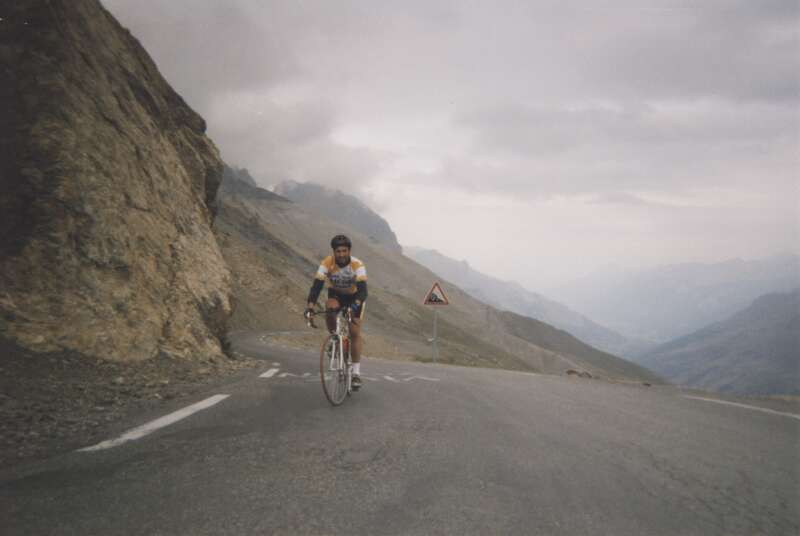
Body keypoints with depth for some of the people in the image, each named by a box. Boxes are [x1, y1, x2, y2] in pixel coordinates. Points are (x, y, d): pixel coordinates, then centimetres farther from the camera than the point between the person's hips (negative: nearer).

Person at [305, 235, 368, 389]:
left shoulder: (357, 265, -30)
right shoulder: (327, 263, -27)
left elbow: (363, 290, -38)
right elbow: (316, 285, -32)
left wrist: (357, 305, -57)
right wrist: (310, 306, -47)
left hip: (354, 297, -1)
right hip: (335, 295, 1)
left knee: (355, 332, -12)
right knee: (329, 309, -33)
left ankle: (356, 373, -5)